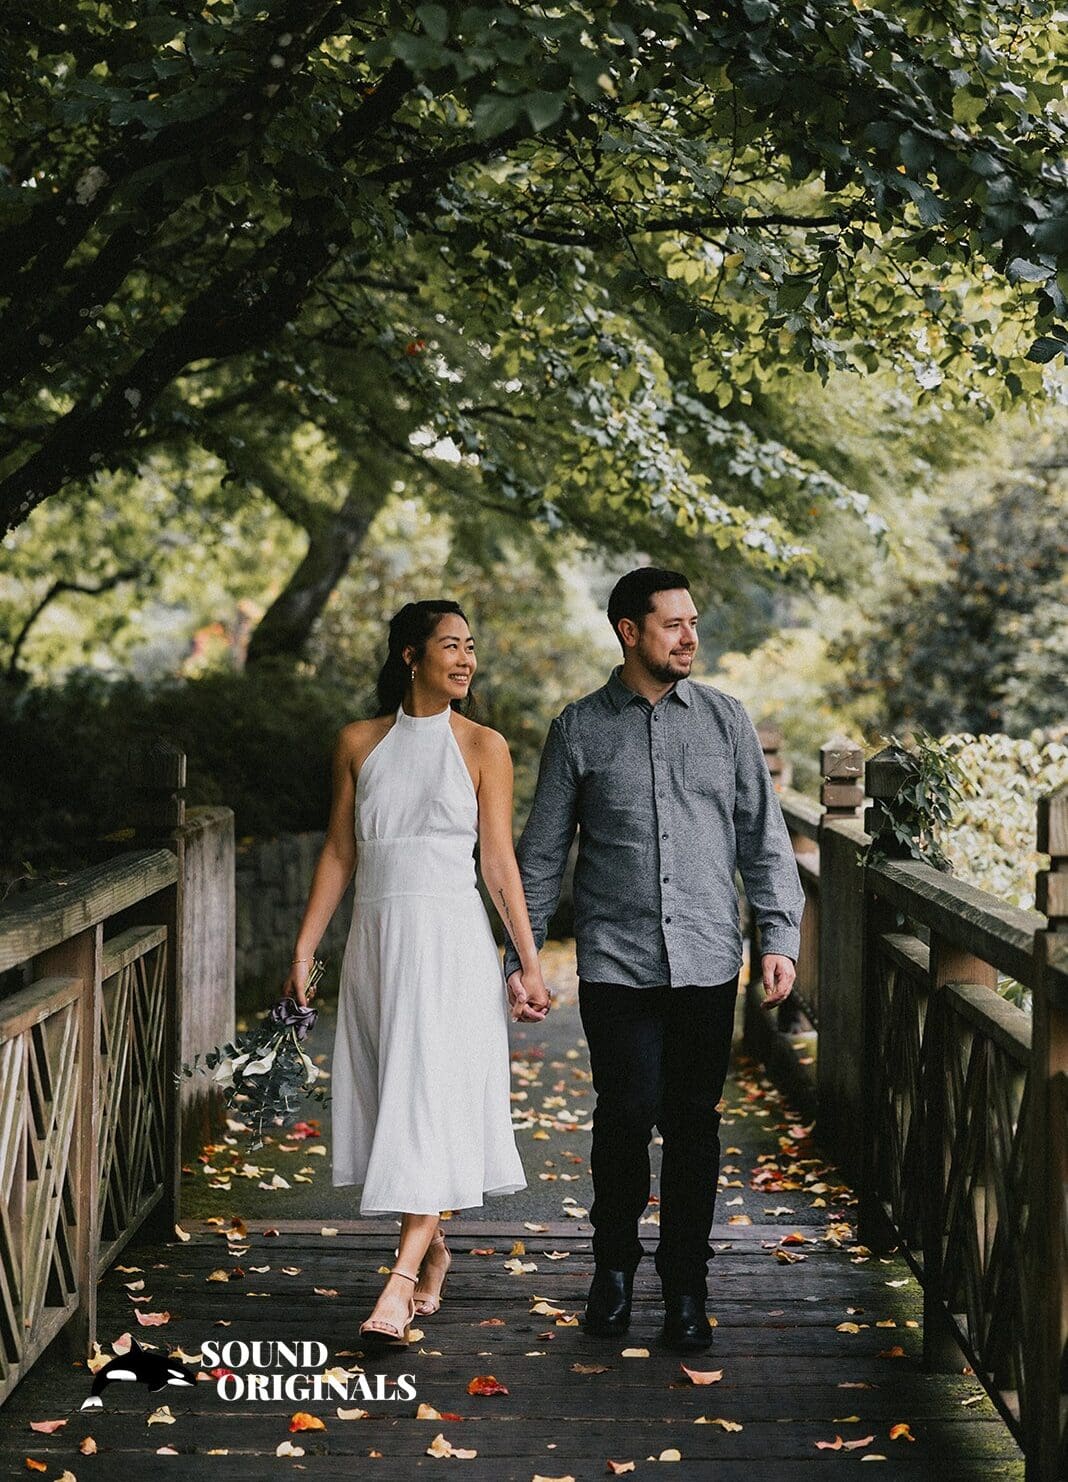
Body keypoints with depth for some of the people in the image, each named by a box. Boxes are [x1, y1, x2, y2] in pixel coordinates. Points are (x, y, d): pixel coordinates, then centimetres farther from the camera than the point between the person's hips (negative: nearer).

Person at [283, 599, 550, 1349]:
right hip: (378, 935, 3)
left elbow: (499, 859, 0)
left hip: (450, 938, -3)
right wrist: (304, 949, 6)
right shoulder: (360, 743, 7)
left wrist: (530, 962, -4)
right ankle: (432, 1246, 27)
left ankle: (403, 1279, -13)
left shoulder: (483, 746, 1)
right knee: (393, 1098, 8)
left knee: (432, 1099, -10)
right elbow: (339, 852, 10)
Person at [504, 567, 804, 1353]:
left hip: (708, 962, 1)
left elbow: (763, 837, 9)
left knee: (693, 1121, 5)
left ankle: (686, 1288, 18)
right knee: (626, 1116, -5)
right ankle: (614, 1266, 20)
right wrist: (522, 953, 4)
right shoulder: (580, 728, 4)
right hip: (616, 960, -1)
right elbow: (543, 852, 7)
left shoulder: (726, 720, 7)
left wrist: (780, 935, 1)